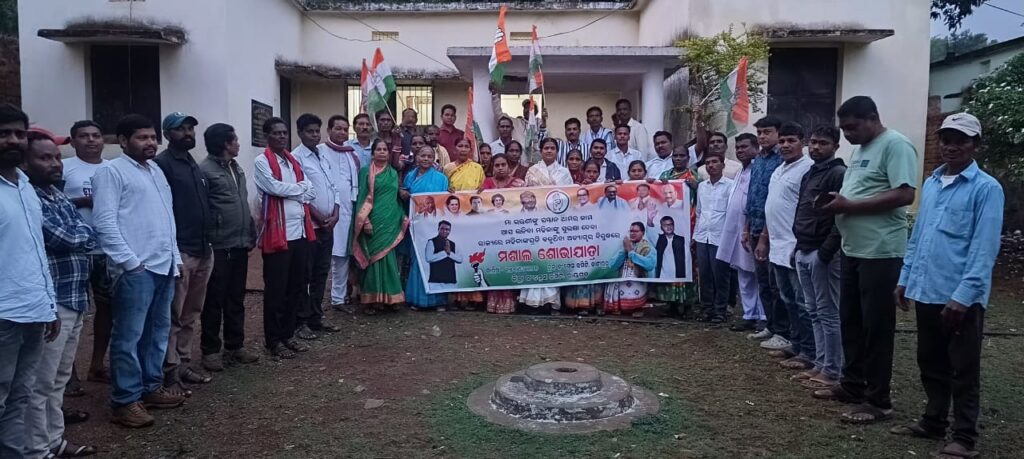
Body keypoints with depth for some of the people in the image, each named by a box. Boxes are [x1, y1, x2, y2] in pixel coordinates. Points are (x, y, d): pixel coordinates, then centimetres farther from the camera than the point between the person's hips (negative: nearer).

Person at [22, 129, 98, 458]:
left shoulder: (58, 196, 14)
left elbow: (89, 235, 9)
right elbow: (61, 238, -20)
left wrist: (72, 235, -10)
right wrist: (80, 235, 0)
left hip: (75, 300, 9)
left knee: (59, 379, 19)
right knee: (40, 384, 2)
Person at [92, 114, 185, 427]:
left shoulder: (156, 171, 19)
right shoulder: (111, 172, -6)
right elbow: (104, 221, -14)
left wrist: (175, 256, 17)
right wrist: (129, 260, -18)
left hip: (164, 266, 8)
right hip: (136, 269, -8)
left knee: (158, 332, 14)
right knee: (129, 336, -3)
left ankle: (151, 388, 26)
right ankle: (125, 401, 5)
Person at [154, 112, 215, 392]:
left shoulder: (193, 164, 18)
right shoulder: (162, 164, -8)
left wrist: (208, 242, 15)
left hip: (202, 249, 8)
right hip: (180, 251, -8)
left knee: (192, 315, 15)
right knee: (174, 317, -1)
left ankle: (184, 364, 25)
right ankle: (170, 372, 7)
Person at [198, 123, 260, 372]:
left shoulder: (236, 168, 16)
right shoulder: (205, 170, -10)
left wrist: (251, 233, 15)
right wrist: (206, 241, -16)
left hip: (240, 243, 8)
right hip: (219, 246, -8)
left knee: (236, 298, 13)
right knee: (215, 300, 1)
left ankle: (235, 346, 22)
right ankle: (211, 350, 11)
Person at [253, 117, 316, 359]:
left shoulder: (294, 162, 16)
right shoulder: (262, 162, -5)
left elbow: (312, 192, 9)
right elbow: (274, 187, -20)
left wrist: (288, 190, -6)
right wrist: (299, 189, -4)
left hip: (300, 232, 7)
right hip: (277, 234, -7)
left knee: (297, 287, 12)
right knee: (276, 290, 1)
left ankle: (288, 334, 25)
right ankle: (274, 340, 12)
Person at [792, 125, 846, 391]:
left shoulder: (839, 174, -9)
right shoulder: (808, 175, 18)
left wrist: (826, 251, -21)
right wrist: (798, 245, 16)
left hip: (822, 253, -9)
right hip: (803, 252, 9)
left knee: (828, 313, -3)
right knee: (814, 312, 12)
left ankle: (833, 372, 3)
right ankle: (820, 364, 20)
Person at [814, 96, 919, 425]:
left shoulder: (896, 145, -12)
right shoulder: (860, 150, 17)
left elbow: (905, 195, -23)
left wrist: (850, 206, -21)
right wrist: (836, 202, 2)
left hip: (880, 252, -9)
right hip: (852, 249, 9)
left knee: (876, 327, -1)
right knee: (850, 321, 16)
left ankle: (878, 401, 9)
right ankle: (852, 385, 29)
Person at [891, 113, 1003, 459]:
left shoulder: (986, 188, -9)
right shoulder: (930, 184, 11)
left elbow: (984, 249, -15)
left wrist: (963, 295, -20)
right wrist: (905, 278, 13)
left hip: (961, 296, -6)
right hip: (926, 292, 7)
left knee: (963, 371, 5)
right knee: (930, 364, 18)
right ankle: (933, 421, 33)